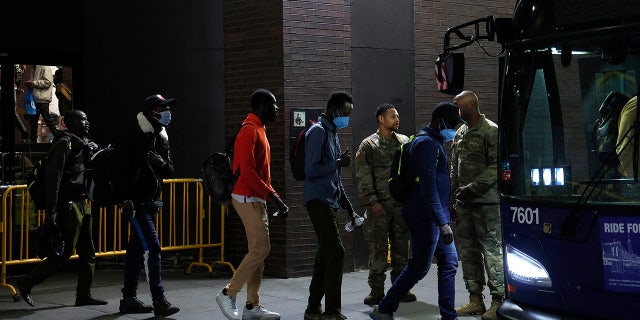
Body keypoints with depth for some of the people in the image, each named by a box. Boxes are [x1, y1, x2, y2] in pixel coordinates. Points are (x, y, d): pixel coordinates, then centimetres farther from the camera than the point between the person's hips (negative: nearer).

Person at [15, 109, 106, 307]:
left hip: (82, 204, 9)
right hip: (69, 205, -9)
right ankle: (26, 284, 0)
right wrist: (50, 211, -23)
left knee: (87, 252, 9)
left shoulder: (84, 144, 17)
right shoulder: (64, 144, -11)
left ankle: (84, 295, 14)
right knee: (65, 252, -9)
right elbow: (53, 178, -18)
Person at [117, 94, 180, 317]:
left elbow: (170, 171, 15)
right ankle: (159, 301, -13)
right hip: (137, 202, -8)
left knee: (136, 249, 12)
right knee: (153, 247, -13)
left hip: (151, 202, 8)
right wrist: (126, 199, -22)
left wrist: (162, 163, -7)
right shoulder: (134, 137, -11)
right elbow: (123, 169, -16)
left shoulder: (162, 138, 14)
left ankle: (129, 299, 18)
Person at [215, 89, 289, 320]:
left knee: (258, 250, 8)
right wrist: (273, 196, -21)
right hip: (248, 198, -10)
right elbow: (247, 171, -22)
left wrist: (276, 199, 14)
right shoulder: (249, 131, -13)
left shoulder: (259, 130, 18)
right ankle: (228, 294, -5)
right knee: (260, 249, -12)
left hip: (257, 199, 10)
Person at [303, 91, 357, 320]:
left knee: (326, 256, 10)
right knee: (335, 252, -13)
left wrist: (348, 207, 22)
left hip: (330, 202, 9)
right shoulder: (318, 132, -10)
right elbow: (312, 170, -19)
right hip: (319, 201, -9)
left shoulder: (333, 133, 19)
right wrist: (339, 163, -12)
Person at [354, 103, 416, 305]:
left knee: (401, 247, 7)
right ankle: (377, 290, 5)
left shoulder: (404, 142, 11)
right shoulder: (368, 145, 0)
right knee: (378, 248, -2)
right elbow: (363, 177, -4)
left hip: (401, 204, 4)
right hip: (379, 205, -3)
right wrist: (372, 202, -12)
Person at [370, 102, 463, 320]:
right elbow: (428, 187, -23)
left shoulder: (435, 142, 17)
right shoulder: (426, 143, -16)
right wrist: (442, 223, -26)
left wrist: (444, 219, 22)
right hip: (426, 218, -10)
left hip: (436, 217, 10)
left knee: (449, 262, 9)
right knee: (418, 268, -3)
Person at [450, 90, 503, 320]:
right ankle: (475, 300, 18)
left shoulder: (491, 131, -8)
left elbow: (497, 166, -13)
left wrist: (474, 187, -17)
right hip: (463, 202, 8)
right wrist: (453, 195, 15)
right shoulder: (460, 133, 16)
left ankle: (498, 301, -1)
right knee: (468, 250, 10)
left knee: (491, 249, -6)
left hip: (486, 201, -8)